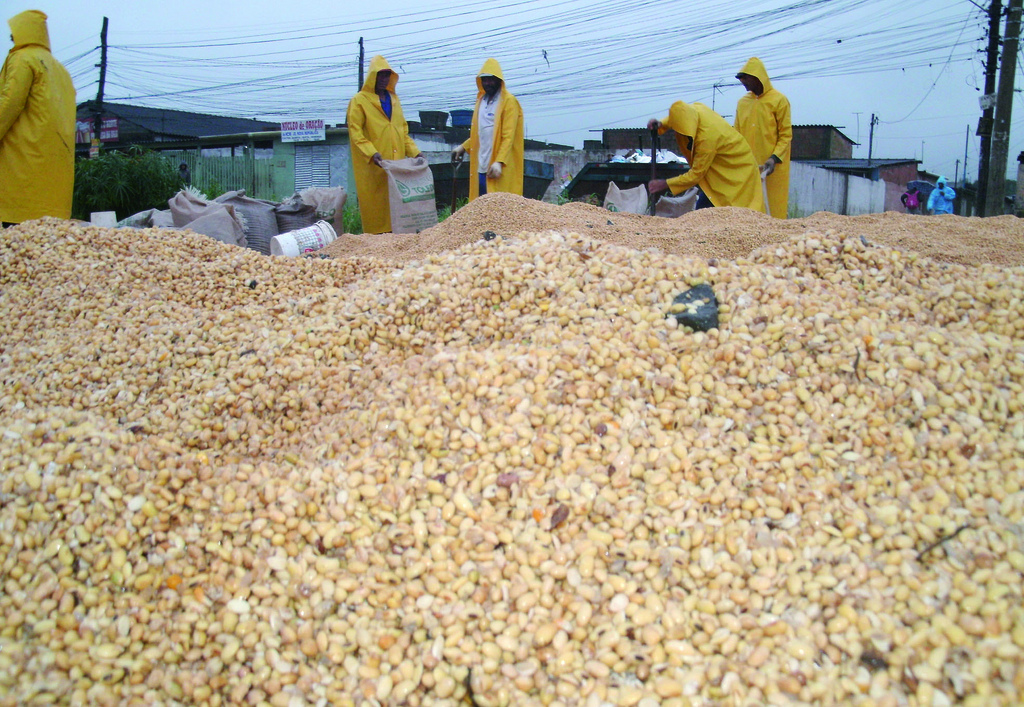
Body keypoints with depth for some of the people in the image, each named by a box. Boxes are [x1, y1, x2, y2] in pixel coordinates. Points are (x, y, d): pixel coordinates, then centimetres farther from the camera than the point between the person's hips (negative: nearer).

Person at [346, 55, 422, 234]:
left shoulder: (394, 99, 20)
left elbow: (403, 130, 23)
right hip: (372, 167, -5)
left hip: (397, 164, 5)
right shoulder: (359, 101, 3)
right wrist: (372, 153, -20)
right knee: (375, 205, -7)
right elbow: (355, 132, -7)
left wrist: (414, 152, 9)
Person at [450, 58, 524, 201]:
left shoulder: (509, 101, -4)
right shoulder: (482, 100, 17)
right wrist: (463, 147, 15)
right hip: (481, 165, 7)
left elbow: (508, 136, -13)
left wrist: (499, 162, -23)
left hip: (498, 167, -7)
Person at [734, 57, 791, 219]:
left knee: (773, 206, -5)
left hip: (771, 167, -4)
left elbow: (786, 135, -3)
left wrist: (774, 158, -16)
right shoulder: (743, 101, 13)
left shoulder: (779, 100, -1)